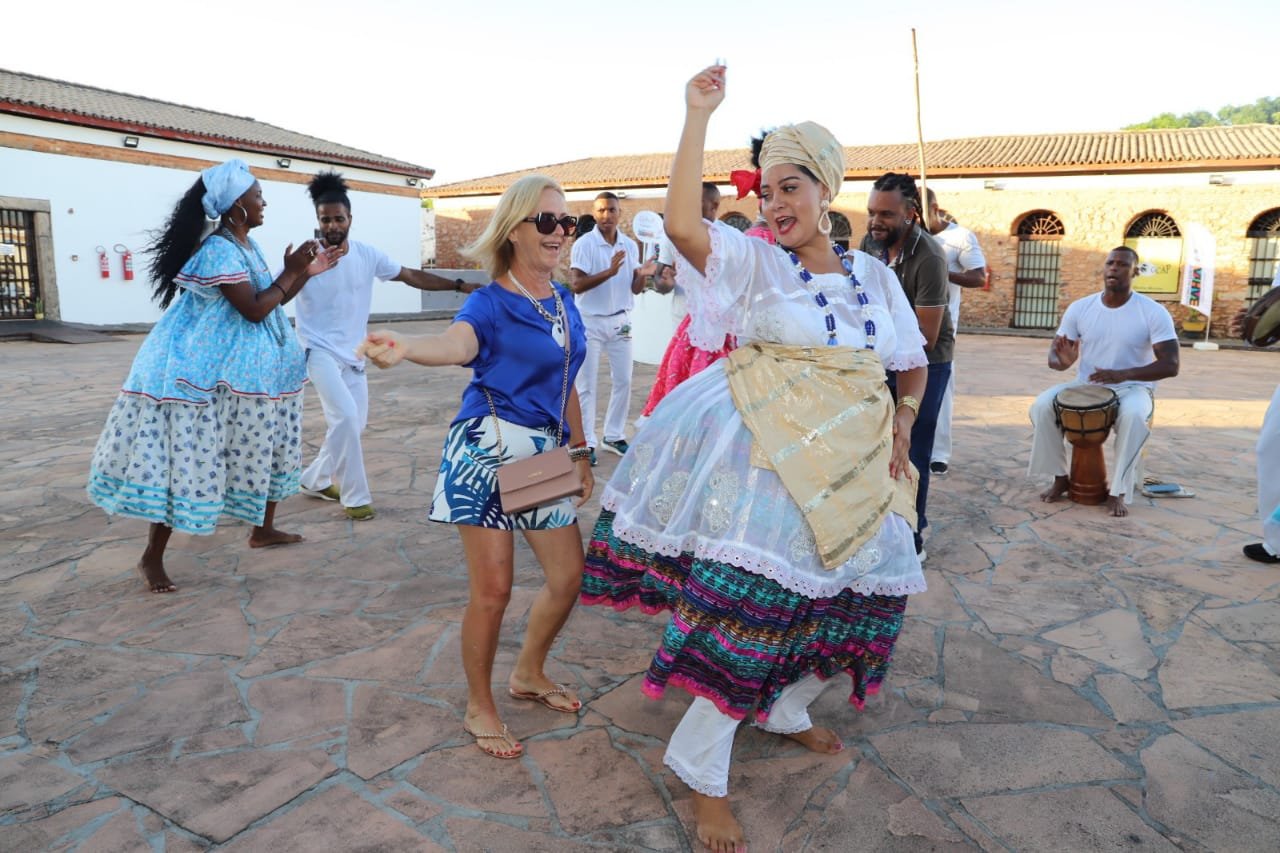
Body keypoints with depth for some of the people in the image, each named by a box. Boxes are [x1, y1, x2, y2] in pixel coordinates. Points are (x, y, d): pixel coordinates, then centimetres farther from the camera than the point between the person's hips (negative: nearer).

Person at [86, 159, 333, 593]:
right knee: (188, 456, -6)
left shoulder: (245, 245, 11)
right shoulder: (220, 249, -20)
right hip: (207, 370, -10)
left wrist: (305, 272, 9)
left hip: (244, 368, 10)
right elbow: (254, 310, -23)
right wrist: (291, 271, -14)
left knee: (263, 444, 17)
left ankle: (263, 529, 33)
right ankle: (152, 557, 4)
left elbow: (273, 299, 18)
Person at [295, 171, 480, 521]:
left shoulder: (366, 255, -2)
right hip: (320, 350, -5)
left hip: (353, 354, 6)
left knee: (354, 423, 11)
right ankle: (355, 496, -5)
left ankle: (315, 480, 33)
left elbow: (412, 276, 1)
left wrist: (460, 285, -5)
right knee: (345, 417, -19)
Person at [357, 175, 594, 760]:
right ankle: (479, 708, 20)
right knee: (492, 590, -2)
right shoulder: (490, 303, -8)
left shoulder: (564, 302, 11)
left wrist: (581, 454, 17)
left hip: (544, 455, 7)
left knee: (569, 574, 10)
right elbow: (457, 343, -32)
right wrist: (404, 348, -53)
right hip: (488, 449, -7)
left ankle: (528, 674, 36)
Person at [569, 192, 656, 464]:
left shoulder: (630, 245, 4)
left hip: (620, 320, 5)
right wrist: (609, 272, -29)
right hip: (590, 321, -5)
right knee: (587, 385, 1)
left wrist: (642, 275, -15)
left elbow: (635, 289, 7)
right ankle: (586, 443, 9)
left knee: (623, 381, 10)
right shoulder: (584, 244, -11)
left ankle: (614, 436, 24)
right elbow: (576, 285, -19)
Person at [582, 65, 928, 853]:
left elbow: (915, 365, 20)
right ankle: (703, 767, 7)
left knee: (856, 590, 13)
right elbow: (682, 225, -21)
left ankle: (785, 708, 40)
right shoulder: (753, 262, -2)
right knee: (754, 596, -13)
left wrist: (901, 426, 2)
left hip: (853, 468, 6)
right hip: (767, 456, -5)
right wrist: (699, 117, -18)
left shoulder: (875, 276, 11)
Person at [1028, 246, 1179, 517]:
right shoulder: (1080, 308, -2)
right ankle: (1060, 477, -7)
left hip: (1131, 389, -3)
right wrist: (1061, 360, -26)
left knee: (1134, 416, -37)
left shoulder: (1153, 312, -10)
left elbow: (1170, 365, -14)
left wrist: (1123, 374, -30)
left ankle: (1119, 491, -21)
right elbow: (1054, 355, 1)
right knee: (1042, 405, -25)